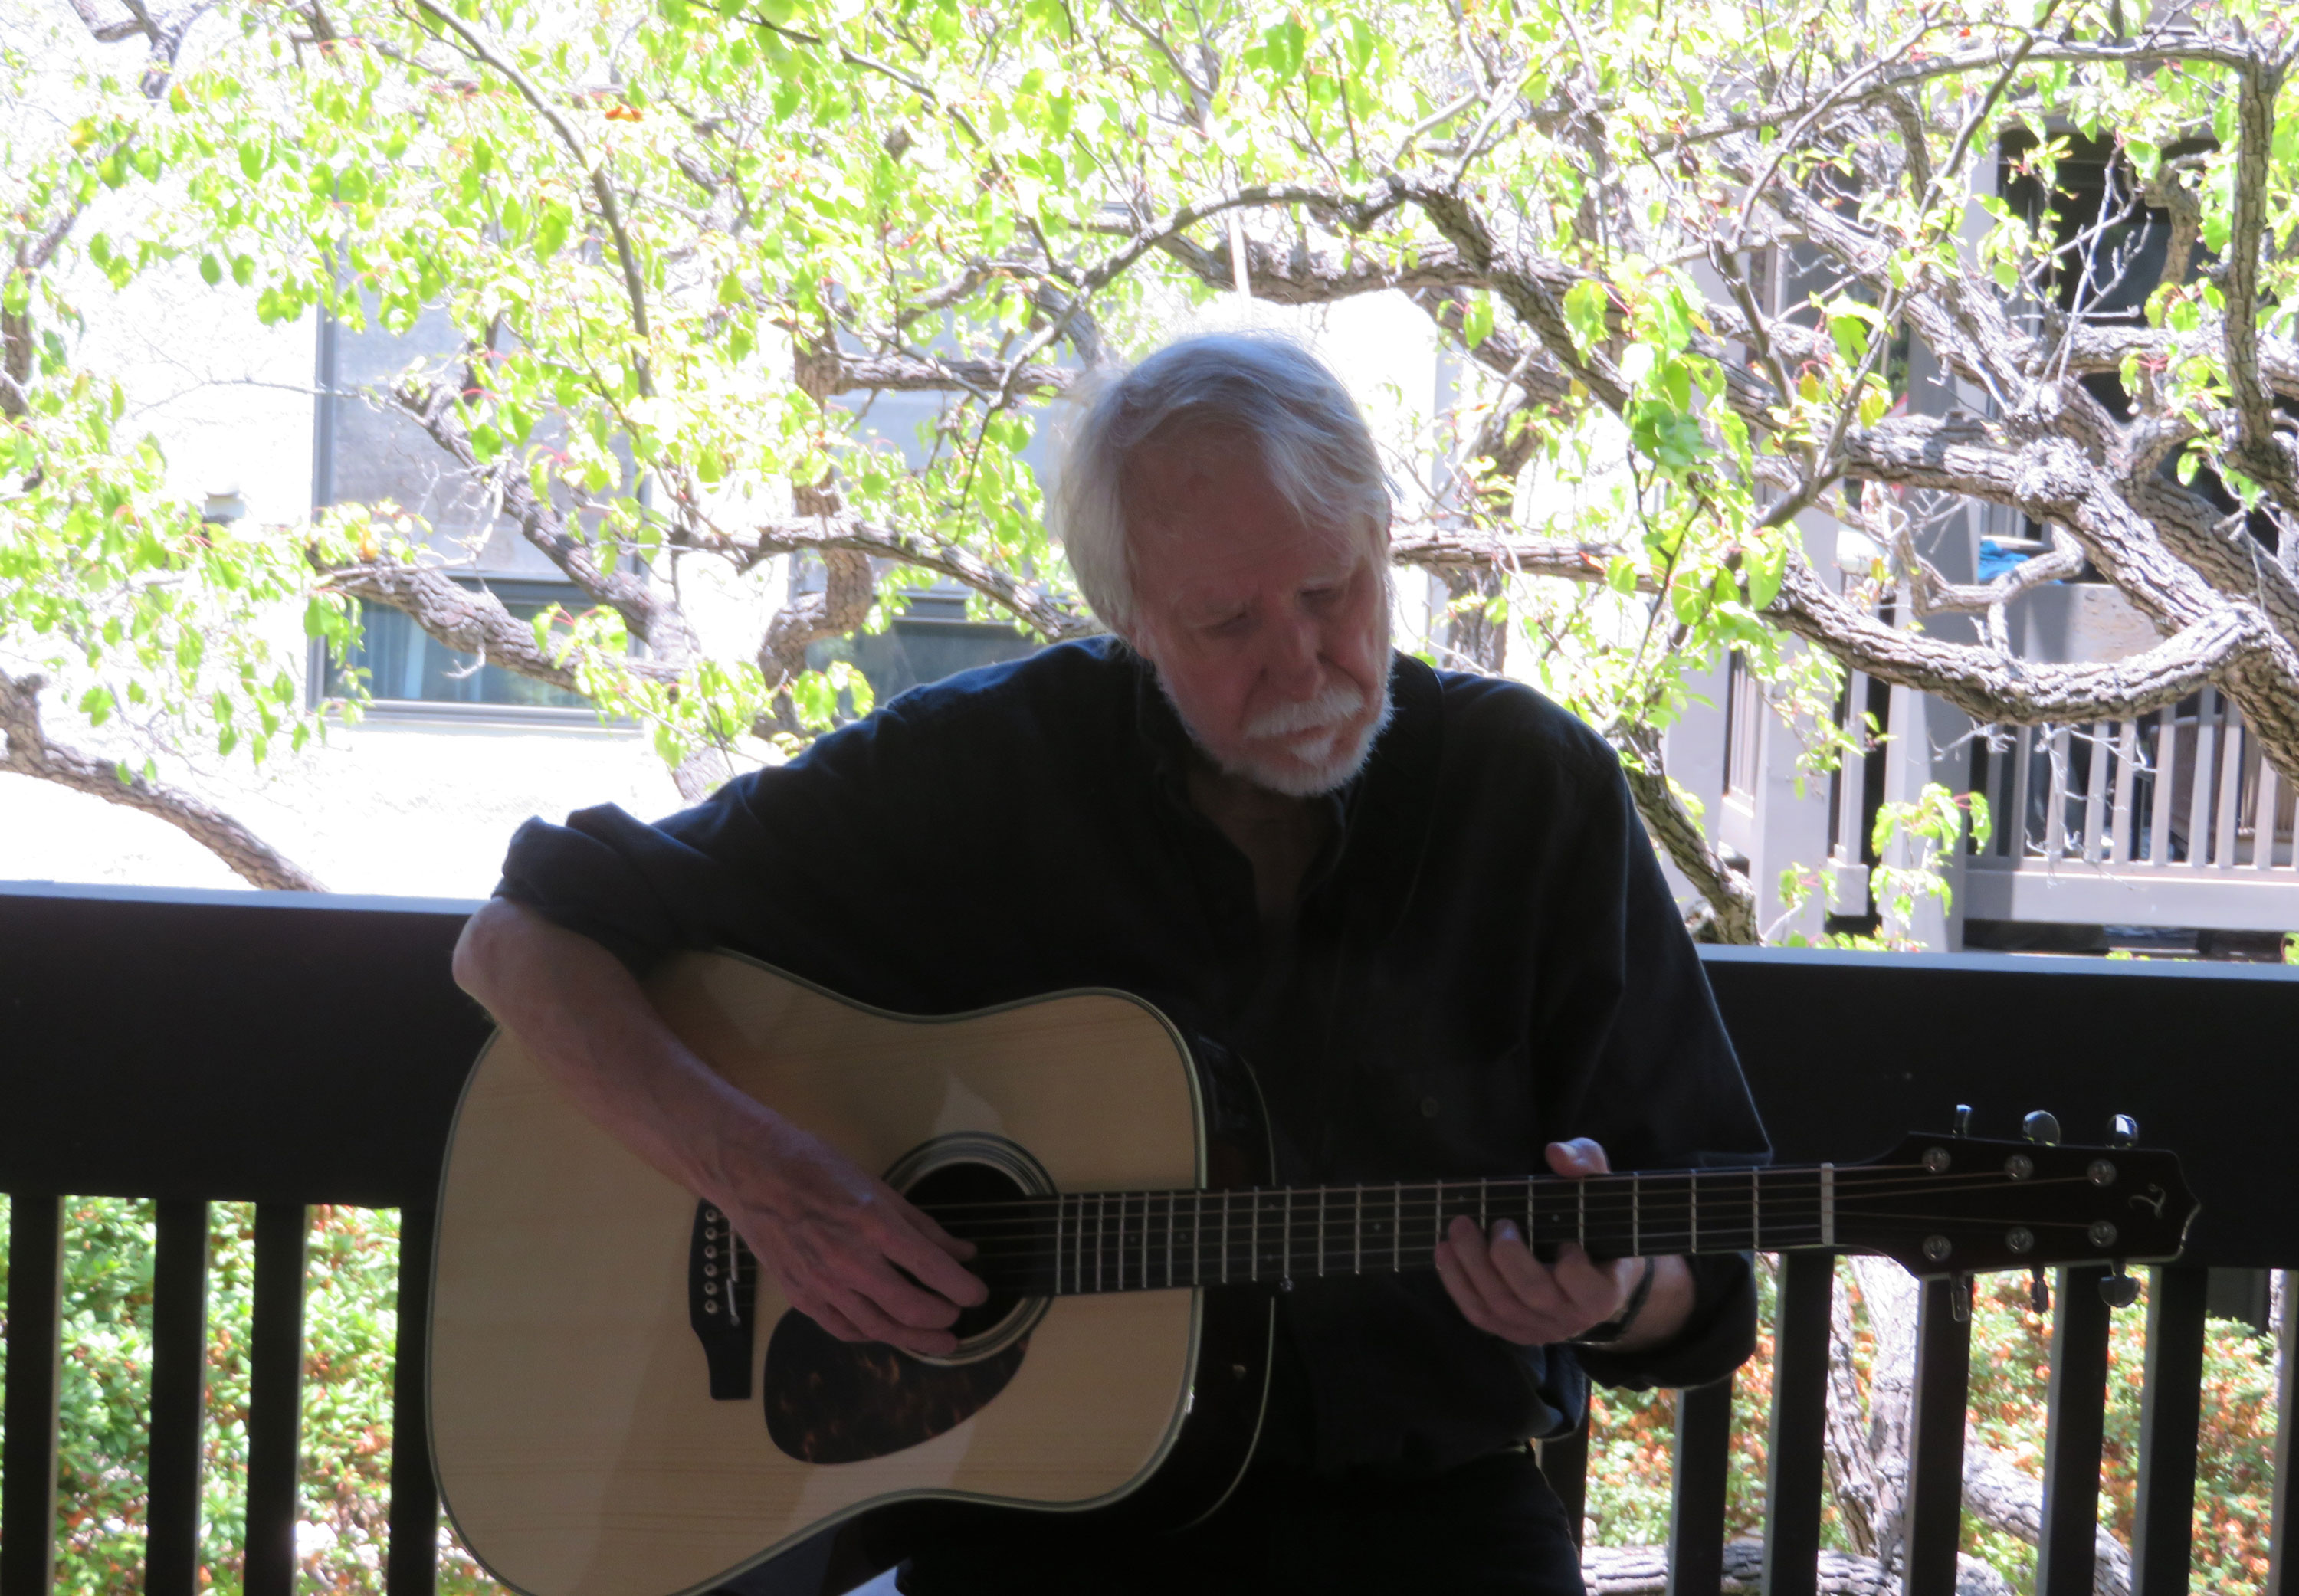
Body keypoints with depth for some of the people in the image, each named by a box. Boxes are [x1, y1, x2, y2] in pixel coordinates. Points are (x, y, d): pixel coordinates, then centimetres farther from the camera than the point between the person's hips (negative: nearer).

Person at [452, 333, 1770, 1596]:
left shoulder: (1537, 792, -1)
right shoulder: (980, 767, -4)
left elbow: (1704, 1283, 3)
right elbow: (526, 941, -2)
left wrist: (1613, 1300, -22)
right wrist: (766, 1177, -18)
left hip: (1430, 1490, 2)